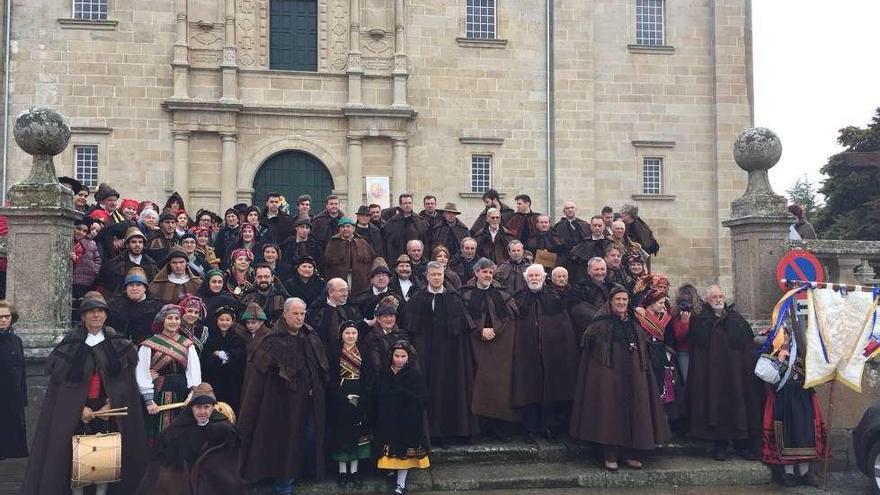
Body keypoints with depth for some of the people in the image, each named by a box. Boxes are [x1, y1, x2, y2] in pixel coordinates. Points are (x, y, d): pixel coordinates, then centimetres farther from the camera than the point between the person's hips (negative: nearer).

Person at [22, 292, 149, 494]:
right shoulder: (70, 343, 0)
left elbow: (124, 379, 2)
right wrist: (80, 408, -11)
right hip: (76, 409, -1)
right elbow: (60, 379, -2)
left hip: (108, 409, 1)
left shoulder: (118, 344, 4)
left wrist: (110, 404, -9)